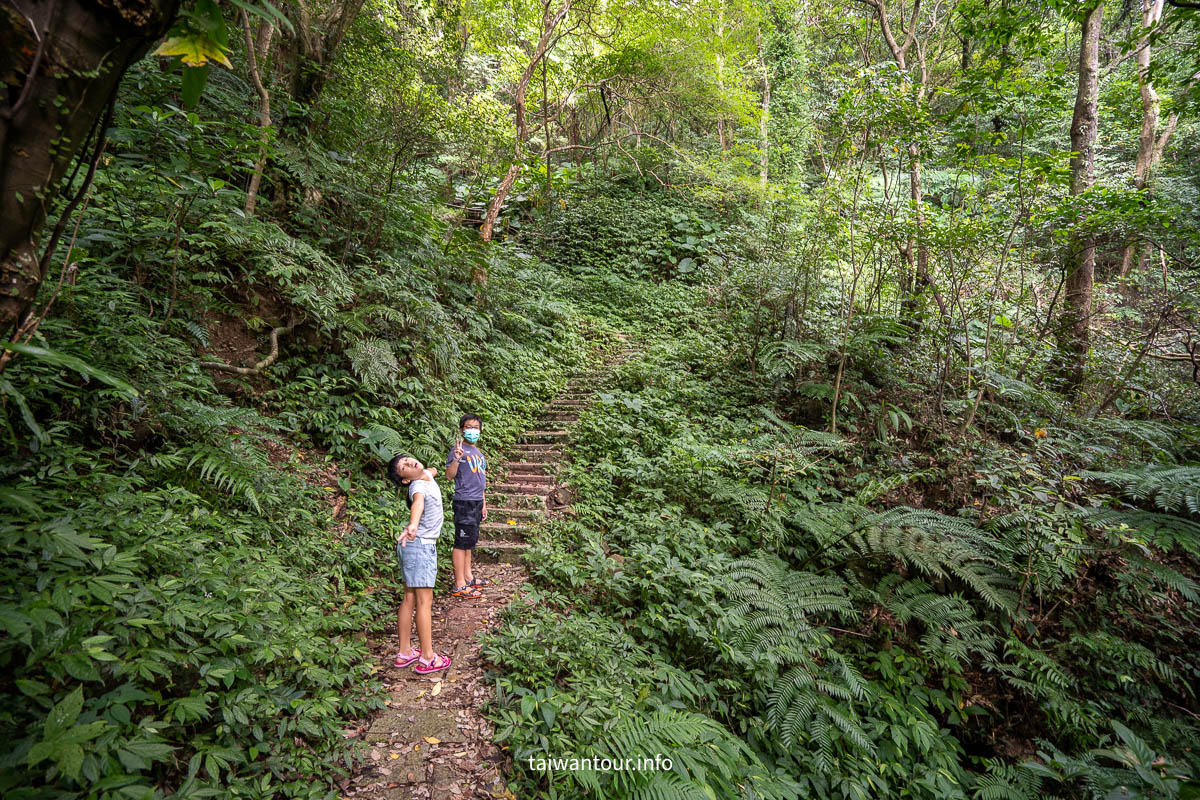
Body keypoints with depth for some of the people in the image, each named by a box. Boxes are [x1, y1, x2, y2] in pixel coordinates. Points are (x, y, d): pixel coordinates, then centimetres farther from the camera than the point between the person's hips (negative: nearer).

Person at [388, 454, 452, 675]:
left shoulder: (426, 476, 7)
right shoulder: (418, 486, -20)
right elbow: (418, 501, -44)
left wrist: (430, 471, 57)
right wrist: (412, 526, -64)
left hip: (421, 546, 9)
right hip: (420, 546, -9)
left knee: (409, 599, 13)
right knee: (424, 601, -4)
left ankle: (405, 652, 21)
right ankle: (427, 658, 3)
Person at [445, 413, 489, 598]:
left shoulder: (478, 452, 18)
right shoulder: (458, 449, -7)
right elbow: (450, 475, -14)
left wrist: (484, 504, 22)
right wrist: (456, 459, -31)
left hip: (477, 502, 8)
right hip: (464, 502, -8)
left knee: (470, 541, 16)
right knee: (462, 542, -5)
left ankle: (468, 576, 26)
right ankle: (459, 585, 0)